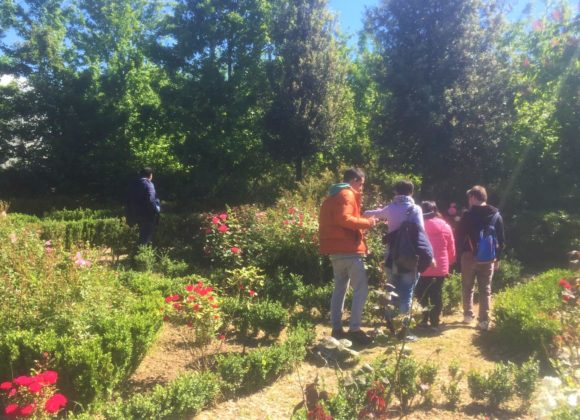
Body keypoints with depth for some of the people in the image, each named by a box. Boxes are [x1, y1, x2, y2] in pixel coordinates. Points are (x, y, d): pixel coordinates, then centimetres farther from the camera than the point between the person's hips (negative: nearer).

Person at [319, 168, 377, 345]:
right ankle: (354, 329, -7)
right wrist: (366, 222, -11)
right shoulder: (347, 195, -7)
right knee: (361, 289, -5)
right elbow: (344, 219, -21)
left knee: (339, 288, 12)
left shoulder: (331, 197, 21)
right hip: (349, 249, -9)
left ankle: (336, 329, 13)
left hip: (335, 250, 9)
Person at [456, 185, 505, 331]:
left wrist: (459, 255, 3)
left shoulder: (468, 215, -8)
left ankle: (468, 315, 17)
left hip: (469, 256, -2)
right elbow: (501, 240, 5)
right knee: (485, 290, 6)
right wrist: (497, 257, 11)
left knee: (468, 287, 13)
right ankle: (484, 320, 3)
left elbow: (460, 237, -8)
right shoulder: (496, 215, 3)